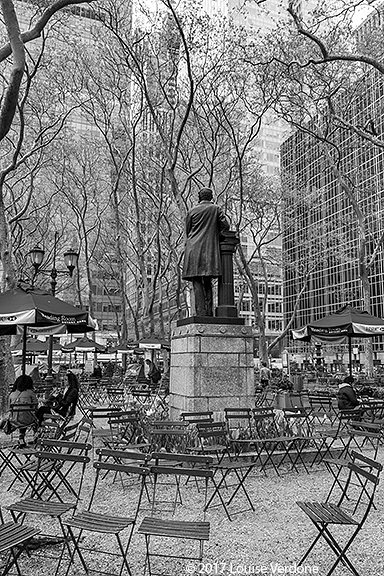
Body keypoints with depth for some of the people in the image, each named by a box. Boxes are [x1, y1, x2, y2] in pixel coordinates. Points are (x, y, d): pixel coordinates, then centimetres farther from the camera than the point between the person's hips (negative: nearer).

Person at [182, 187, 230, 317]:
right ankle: (208, 312, 3)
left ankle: (201, 312, -11)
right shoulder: (216, 209, 8)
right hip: (210, 248, 1)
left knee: (197, 282, -3)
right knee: (207, 282, 8)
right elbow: (226, 226, 3)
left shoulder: (192, 211, 9)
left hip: (193, 248, 0)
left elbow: (187, 231, 14)